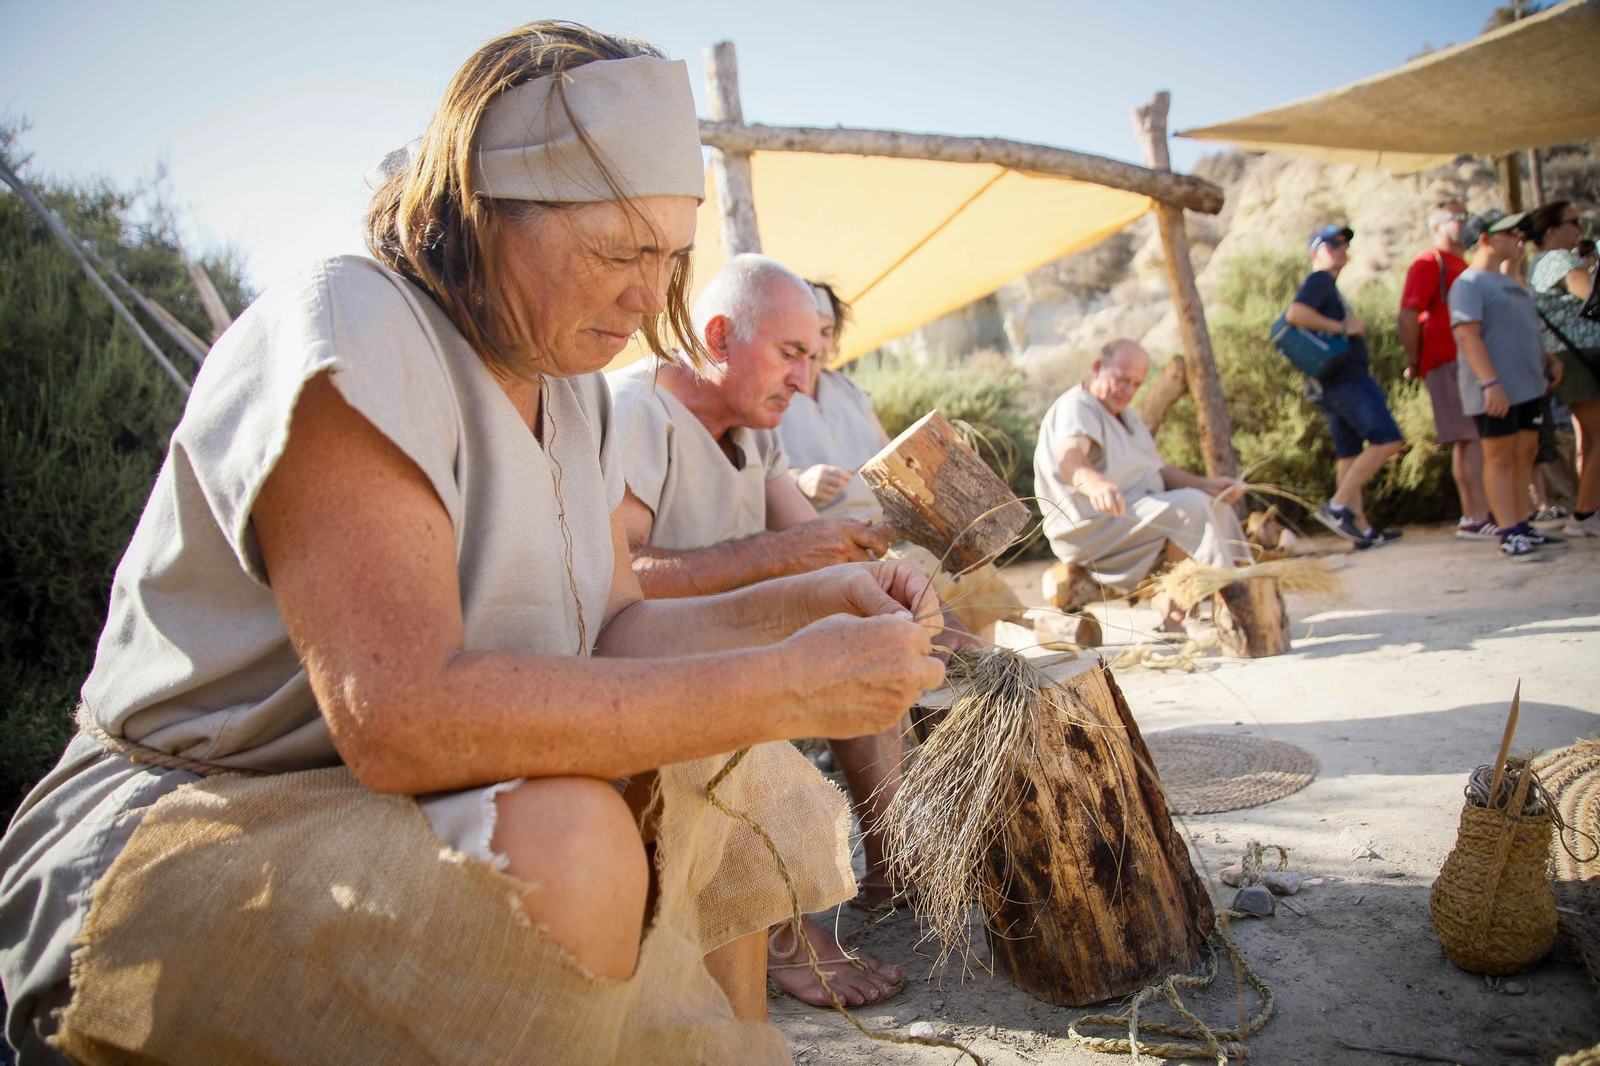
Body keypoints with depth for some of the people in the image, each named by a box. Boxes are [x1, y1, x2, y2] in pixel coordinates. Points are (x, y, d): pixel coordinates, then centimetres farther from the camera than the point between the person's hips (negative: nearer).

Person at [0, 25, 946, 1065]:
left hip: (402, 800, 8)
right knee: (566, 841, -32)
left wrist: (806, 603, -12)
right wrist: (783, 686, -31)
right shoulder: (344, 333, -21)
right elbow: (397, 715, -33)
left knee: (743, 780, 2)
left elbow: (613, 633, 4)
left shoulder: (569, 384, 5)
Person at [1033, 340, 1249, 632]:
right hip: (1092, 526, -10)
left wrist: (1206, 484, 1)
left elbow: (1158, 469, 18)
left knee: (1215, 504, 4)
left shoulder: (1128, 416, 20)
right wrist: (1096, 485, -55)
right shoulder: (1075, 407, -13)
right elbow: (1069, 460, -33)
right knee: (1191, 507, -23)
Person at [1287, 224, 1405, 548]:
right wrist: (1343, 327, -18)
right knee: (1388, 441, -15)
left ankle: (1361, 528, 10)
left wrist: (1351, 325, 10)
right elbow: (1294, 314, -23)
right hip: (1345, 379, -10)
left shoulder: (1328, 285, 26)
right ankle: (1338, 505, -16)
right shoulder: (1319, 280, -5)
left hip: (1335, 383, 10)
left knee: (1350, 455, 8)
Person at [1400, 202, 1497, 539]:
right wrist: (1415, 363, -11)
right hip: (1448, 363, -9)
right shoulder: (1429, 264, -5)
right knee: (1475, 438, -13)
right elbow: (1408, 317, -13)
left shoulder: (1463, 266, 25)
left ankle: (1472, 516, 14)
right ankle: (1478, 517, -13)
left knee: (1468, 441, 9)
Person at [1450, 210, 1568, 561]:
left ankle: (1522, 527, 16)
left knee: (1525, 454, 9)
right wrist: (1490, 382, -26)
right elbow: (1468, 335, -19)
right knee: (1500, 457, -6)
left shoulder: (1510, 282, 20)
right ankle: (1509, 533, -4)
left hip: (1529, 384, 9)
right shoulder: (1469, 283, -9)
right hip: (1496, 391, -9)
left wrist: (1548, 359, 15)